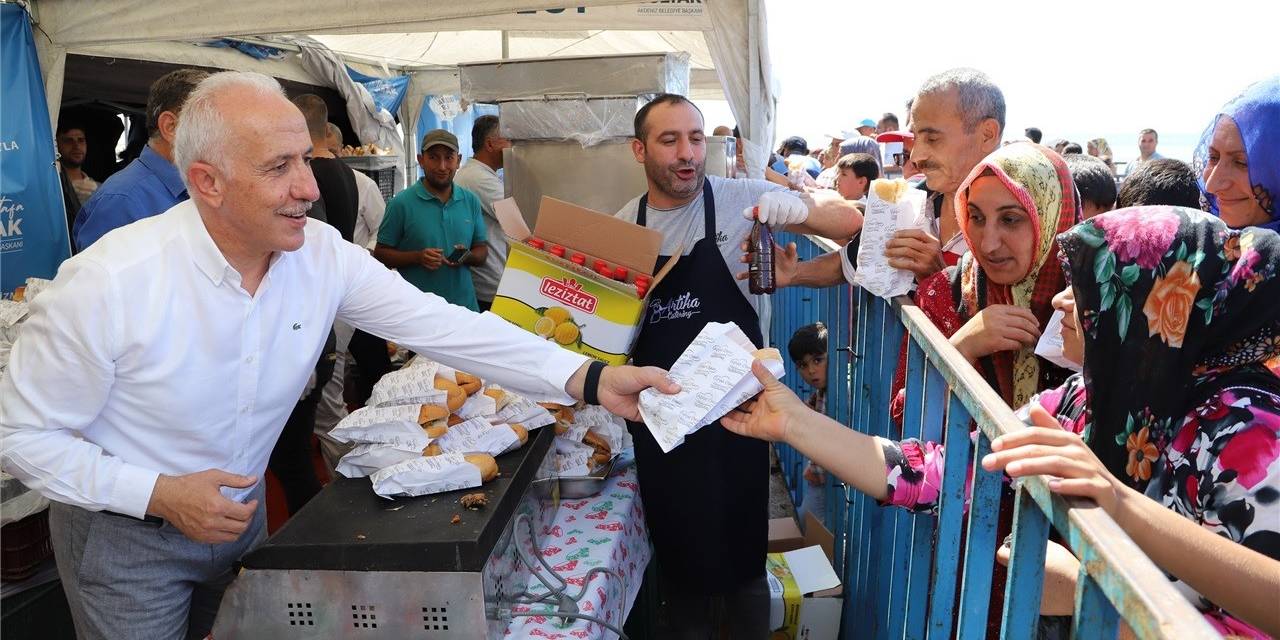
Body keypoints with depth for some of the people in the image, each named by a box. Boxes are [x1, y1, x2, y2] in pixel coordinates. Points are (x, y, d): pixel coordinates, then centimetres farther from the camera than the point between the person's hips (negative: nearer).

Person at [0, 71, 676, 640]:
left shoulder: (323, 254, -17)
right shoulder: (108, 282, -28)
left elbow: (442, 324, -20)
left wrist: (588, 379, -28)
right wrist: (159, 495, -28)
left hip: (240, 511, 4)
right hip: (127, 530, -4)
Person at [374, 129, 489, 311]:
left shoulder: (471, 201, 6)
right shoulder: (401, 203, -5)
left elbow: (482, 251, 11)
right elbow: (381, 253, -3)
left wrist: (467, 256, -11)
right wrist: (418, 257, -19)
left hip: (464, 304, 3)